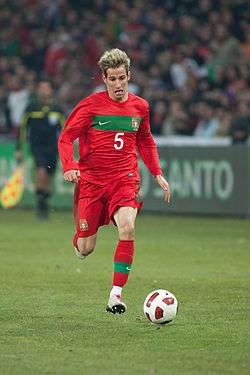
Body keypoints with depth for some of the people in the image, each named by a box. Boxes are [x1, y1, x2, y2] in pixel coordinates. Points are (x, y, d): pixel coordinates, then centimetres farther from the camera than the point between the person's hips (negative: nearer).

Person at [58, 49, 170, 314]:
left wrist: (157, 174, 14)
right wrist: (70, 166, -21)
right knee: (86, 249, 0)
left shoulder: (140, 107, 7)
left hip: (125, 179, 2)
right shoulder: (91, 105, -5)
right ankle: (79, 240, 41)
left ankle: (116, 293, -21)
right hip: (91, 180, -1)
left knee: (127, 228, -27)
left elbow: (145, 142, 23)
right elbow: (66, 137, -4)